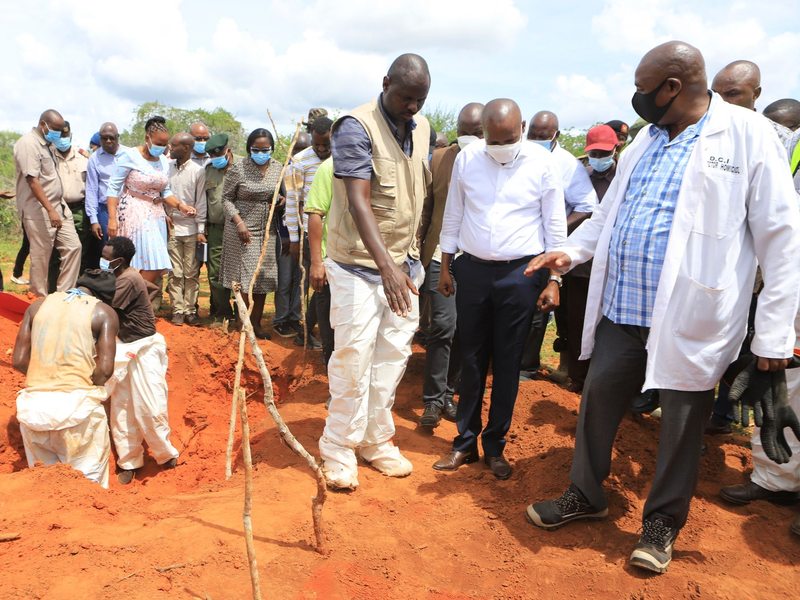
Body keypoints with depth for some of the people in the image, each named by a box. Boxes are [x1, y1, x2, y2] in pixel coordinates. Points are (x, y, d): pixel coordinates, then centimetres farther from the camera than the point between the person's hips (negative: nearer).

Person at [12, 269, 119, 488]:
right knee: (88, 482, 11)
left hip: (34, 403, 4)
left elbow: (19, 360, 7)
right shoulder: (104, 312, 1)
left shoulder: (38, 305, 13)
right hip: (76, 403, -4)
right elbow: (105, 368, -8)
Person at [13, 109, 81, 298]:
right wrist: (50, 210, -25)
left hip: (59, 206, 9)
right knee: (41, 257, -1)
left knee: (73, 247, 3)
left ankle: (64, 294, 11)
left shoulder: (48, 144, 16)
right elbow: (32, 180, -20)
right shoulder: (28, 144, -12)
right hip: (38, 211, -9)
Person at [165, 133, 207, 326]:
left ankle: (190, 310, 9)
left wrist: (201, 230, -4)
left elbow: (201, 202, 0)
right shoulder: (167, 167, 9)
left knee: (191, 273, 1)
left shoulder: (198, 171, 0)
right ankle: (177, 310, 9)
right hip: (171, 227, 2)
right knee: (175, 273, 3)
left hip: (190, 228, -2)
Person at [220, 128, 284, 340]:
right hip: (243, 230, -4)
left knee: (264, 278, 7)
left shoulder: (278, 167, 4)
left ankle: (257, 323, 19)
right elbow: (226, 198, -2)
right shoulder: (238, 169, -8)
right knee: (245, 278, -4)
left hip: (267, 231, 4)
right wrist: (239, 222, -15)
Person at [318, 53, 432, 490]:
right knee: (354, 357, -4)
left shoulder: (422, 128, 9)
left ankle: (377, 440, 24)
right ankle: (338, 450, 13)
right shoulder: (356, 127, -14)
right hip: (360, 263, -6)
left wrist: (413, 257, 13)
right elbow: (358, 201, -24)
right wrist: (385, 264, -33)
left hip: (404, 262, 7)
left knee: (393, 354, 9)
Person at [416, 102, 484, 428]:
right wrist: (417, 250, 6)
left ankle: (448, 392, 24)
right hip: (442, 255, 0)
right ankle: (433, 399, 5)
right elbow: (426, 207, 8)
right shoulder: (439, 158, 4)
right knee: (443, 325, -8)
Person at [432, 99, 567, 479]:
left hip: (520, 273, -2)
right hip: (472, 269, 2)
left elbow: (555, 225, 1)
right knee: (471, 358, 8)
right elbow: (453, 215, 10)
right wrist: (445, 266, 9)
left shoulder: (543, 163, -3)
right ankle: (465, 442, 20)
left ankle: (495, 446, 20)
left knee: (507, 362, 6)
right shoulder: (467, 158, 3)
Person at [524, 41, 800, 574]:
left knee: (681, 424, 8)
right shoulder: (647, 140, 12)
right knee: (598, 402, 12)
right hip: (621, 309, 6)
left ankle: (663, 523, 30)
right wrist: (572, 251, 5)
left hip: (690, 321, -5)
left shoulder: (748, 134, -7)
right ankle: (586, 496, 34)